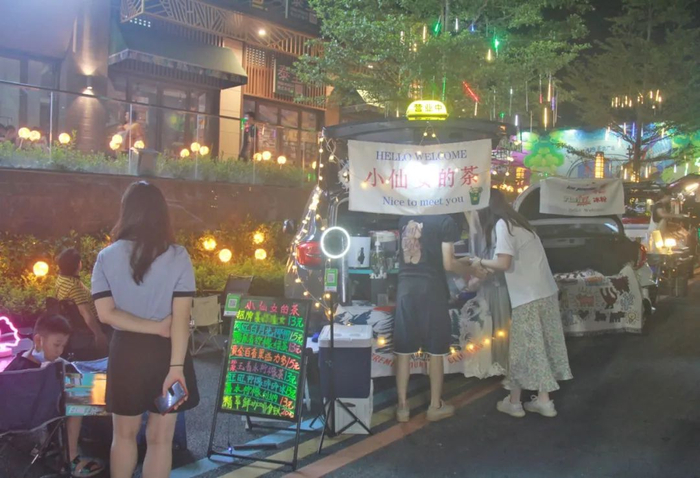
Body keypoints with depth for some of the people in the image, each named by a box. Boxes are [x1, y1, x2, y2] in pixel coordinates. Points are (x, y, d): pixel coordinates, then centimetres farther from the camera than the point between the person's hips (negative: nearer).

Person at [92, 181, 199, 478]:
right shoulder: (177, 257, -9)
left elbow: (106, 314, -10)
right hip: (166, 352, -1)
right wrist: (176, 366, -16)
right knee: (160, 438, 11)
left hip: (126, 352, 1)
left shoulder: (107, 257, -4)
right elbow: (181, 317, -15)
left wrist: (156, 328, -9)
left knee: (124, 434, 20)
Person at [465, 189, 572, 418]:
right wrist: (487, 267, 19)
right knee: (540, 347, 12)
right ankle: (543, 400, 18)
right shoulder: (517, 221, 16)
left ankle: (514, 402, 16)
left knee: (521, 350, 4)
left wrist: (480, 261, -2)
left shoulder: (502, 225, -10)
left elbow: (504, 263, -18)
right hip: (546, 293, 8)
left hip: (528, 297, -8)